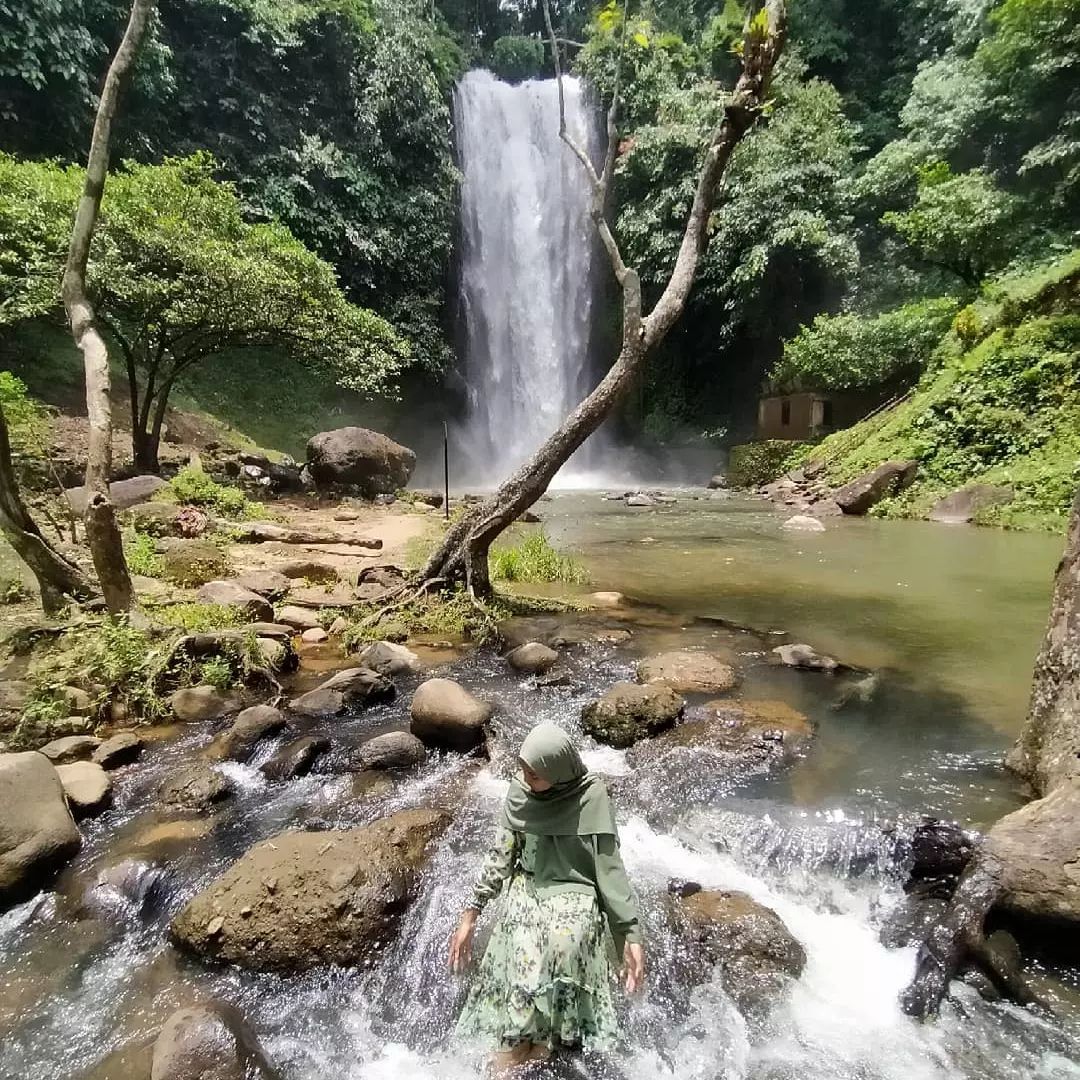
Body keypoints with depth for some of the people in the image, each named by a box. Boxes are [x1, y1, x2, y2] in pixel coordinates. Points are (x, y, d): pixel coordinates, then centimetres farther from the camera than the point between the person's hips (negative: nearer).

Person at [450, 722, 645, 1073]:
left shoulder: (591, 799, -12)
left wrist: (631, 936, -8)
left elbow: (610, 869, -7)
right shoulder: (520, 794, -3)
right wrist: (469, 915, 4)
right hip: (526, 895, 2)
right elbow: (500, 854, 5)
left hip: (575, 899, -1)